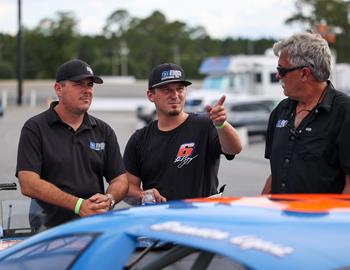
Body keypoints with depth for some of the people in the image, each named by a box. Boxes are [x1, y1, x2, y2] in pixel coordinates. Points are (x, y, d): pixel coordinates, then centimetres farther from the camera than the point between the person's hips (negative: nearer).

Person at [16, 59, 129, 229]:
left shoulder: (103, 131, 18)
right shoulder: (35, 129, 4)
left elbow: (120, 179, 17)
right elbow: (28, 184, -7)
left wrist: (109, 200, -7)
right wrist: (79, 205, -14)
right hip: (51, 227, -3)